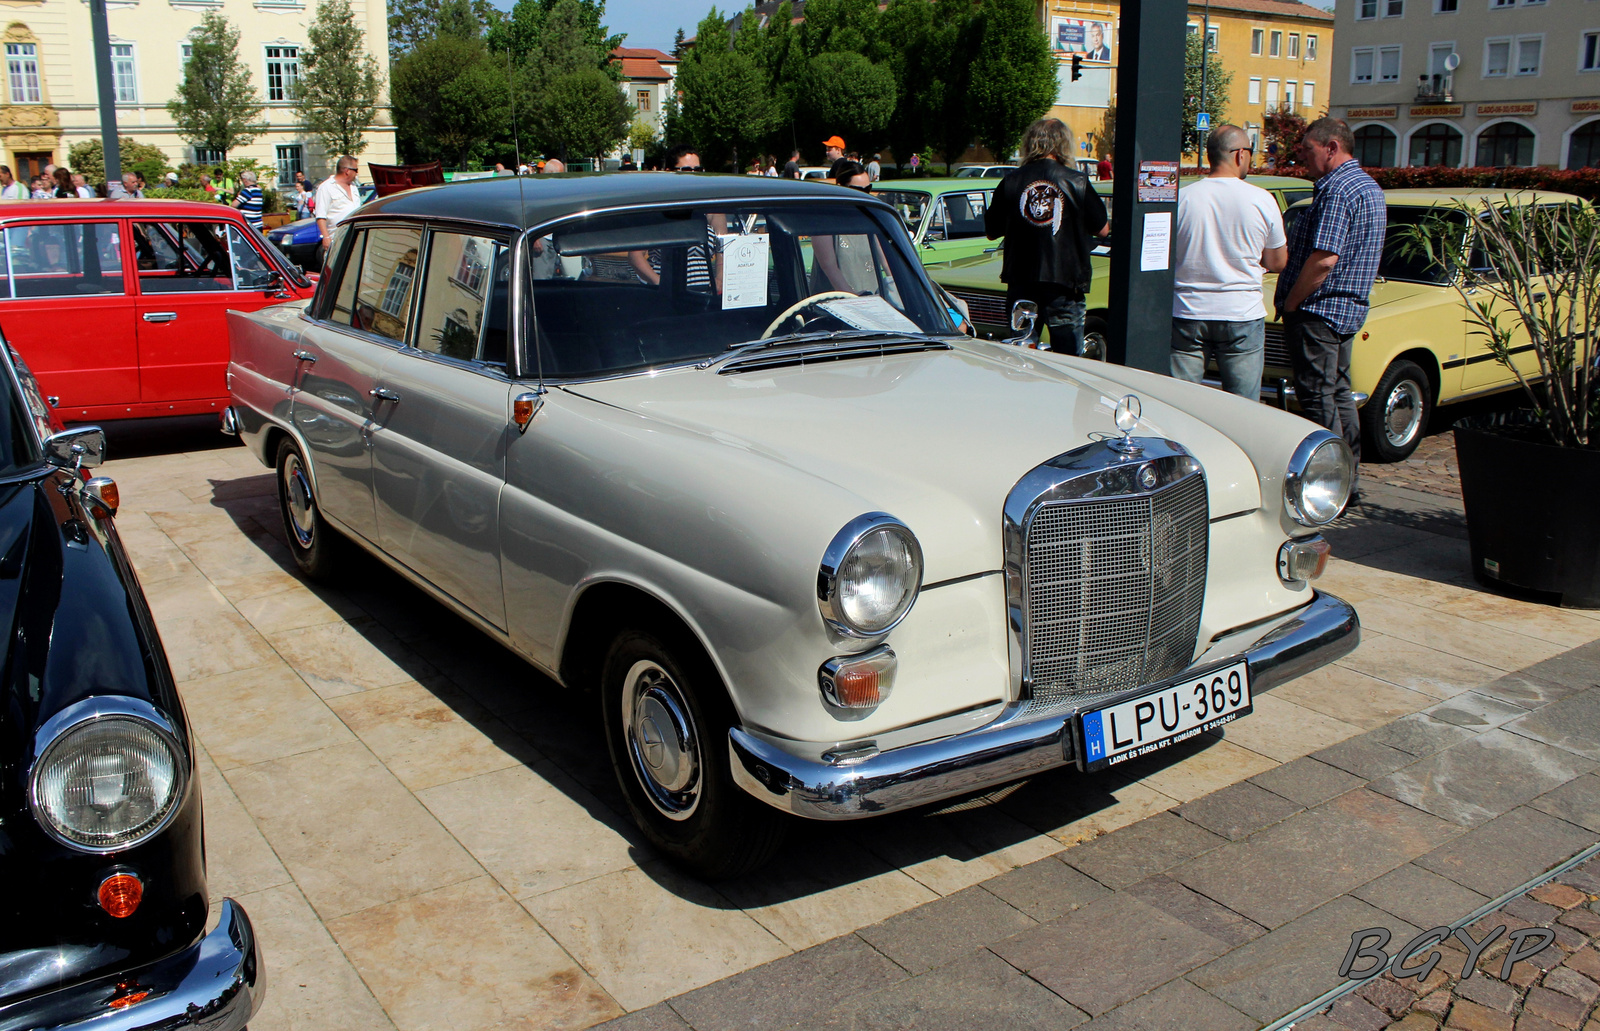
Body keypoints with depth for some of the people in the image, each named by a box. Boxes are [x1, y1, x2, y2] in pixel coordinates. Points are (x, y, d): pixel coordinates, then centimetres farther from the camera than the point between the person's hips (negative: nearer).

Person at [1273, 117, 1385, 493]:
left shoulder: (1336, 190, -18)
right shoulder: (1369, 186, 15)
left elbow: (1323, 259, -24)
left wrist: (1289, 305, -15)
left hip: (1318, 309, -10)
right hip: (1349, 309, 11)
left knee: (1318, 399, -6)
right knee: (1339, 394, 15)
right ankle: (1347, 480, 21)